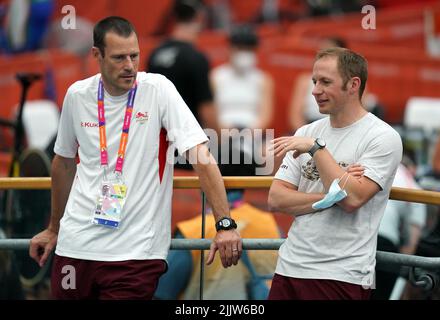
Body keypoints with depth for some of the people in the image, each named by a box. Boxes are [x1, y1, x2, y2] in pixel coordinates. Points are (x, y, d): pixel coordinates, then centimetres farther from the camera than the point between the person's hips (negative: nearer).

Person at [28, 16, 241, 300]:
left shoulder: (157, 89, -7)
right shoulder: (77, 95, 3)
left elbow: (201, 155, -14)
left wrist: (225, 224, -22)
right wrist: (53, 229, 24)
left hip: (136, 252, -3)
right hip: (76, 244, 4)